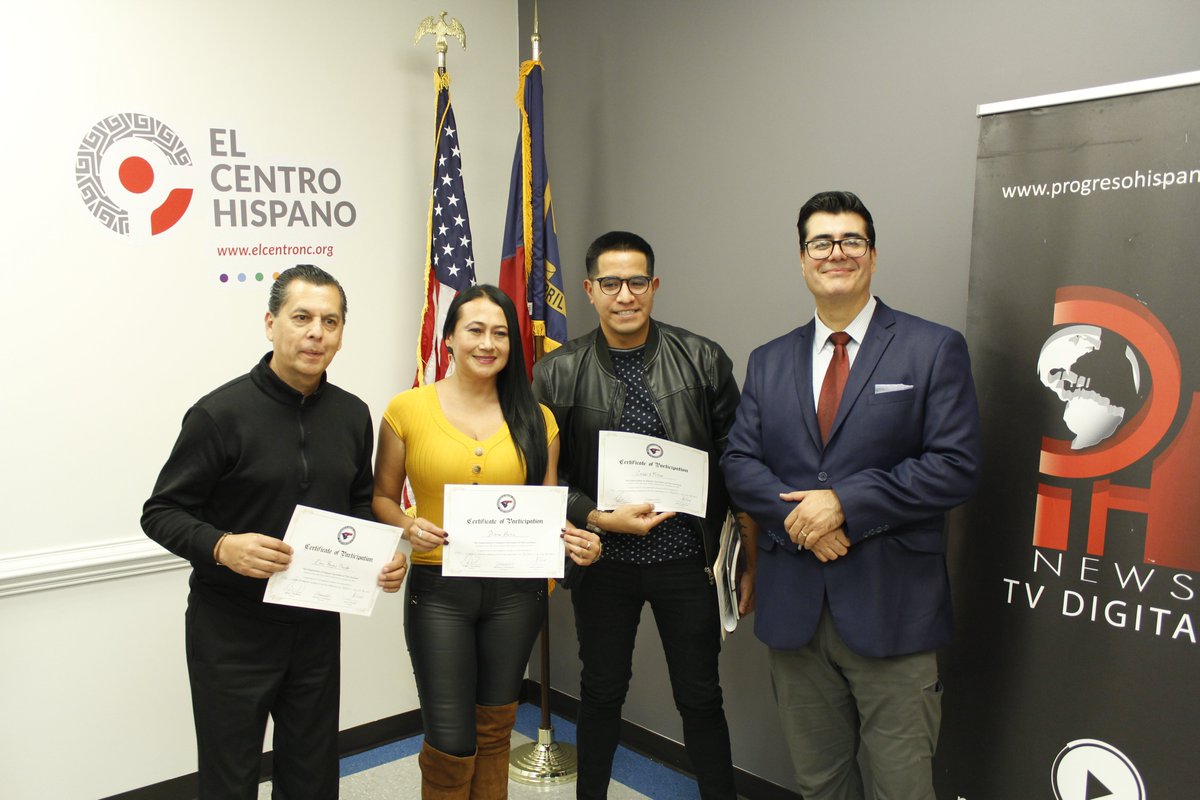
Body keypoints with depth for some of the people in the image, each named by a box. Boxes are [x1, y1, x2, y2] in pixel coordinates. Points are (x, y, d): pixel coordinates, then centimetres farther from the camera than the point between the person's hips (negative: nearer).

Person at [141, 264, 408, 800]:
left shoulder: (352, 414, 3)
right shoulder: (221, 413, -14)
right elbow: (161, 513, -10)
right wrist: (223, 547, -28)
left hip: (317, 625, 5)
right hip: (232, 629, -4)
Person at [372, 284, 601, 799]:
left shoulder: (535, 419, 3)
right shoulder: (408, 409, -4)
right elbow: (382, 497, 2)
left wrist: (573, 540, -13)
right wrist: (409, 529, -18)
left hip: (516, 590, 3)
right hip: (438, 588, -2)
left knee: (495, 729, 18)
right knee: (451, 744, 2)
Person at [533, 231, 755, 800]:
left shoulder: (704, 361, -5)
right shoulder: (557, 373, -4)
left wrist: (750, 559, 0)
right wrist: (599, 519, -15)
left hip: (687, 559, -1)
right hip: (602, 560, 1)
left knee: (700, 698, 11)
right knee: (601, 690, 18)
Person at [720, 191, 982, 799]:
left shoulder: (934, 350, -2)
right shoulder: (768, 361, 11)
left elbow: (955, 467, -10)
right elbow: (739, 462, 5)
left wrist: (844, 503, -18)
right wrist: (797, 516, -13)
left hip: (889, 607, -3)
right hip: (793, 607, 4)